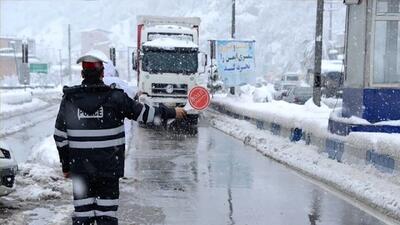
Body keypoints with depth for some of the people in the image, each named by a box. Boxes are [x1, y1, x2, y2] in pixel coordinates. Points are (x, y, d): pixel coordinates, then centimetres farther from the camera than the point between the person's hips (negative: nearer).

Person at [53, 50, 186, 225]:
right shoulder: (115, 97, -8)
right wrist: (173, 112, 14)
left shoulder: (69, 99, -2)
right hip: (109, 168, -1)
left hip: (80, 168, 2)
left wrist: (66, 165, 12)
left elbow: (60, 137, 1)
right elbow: (145, 113, 0)